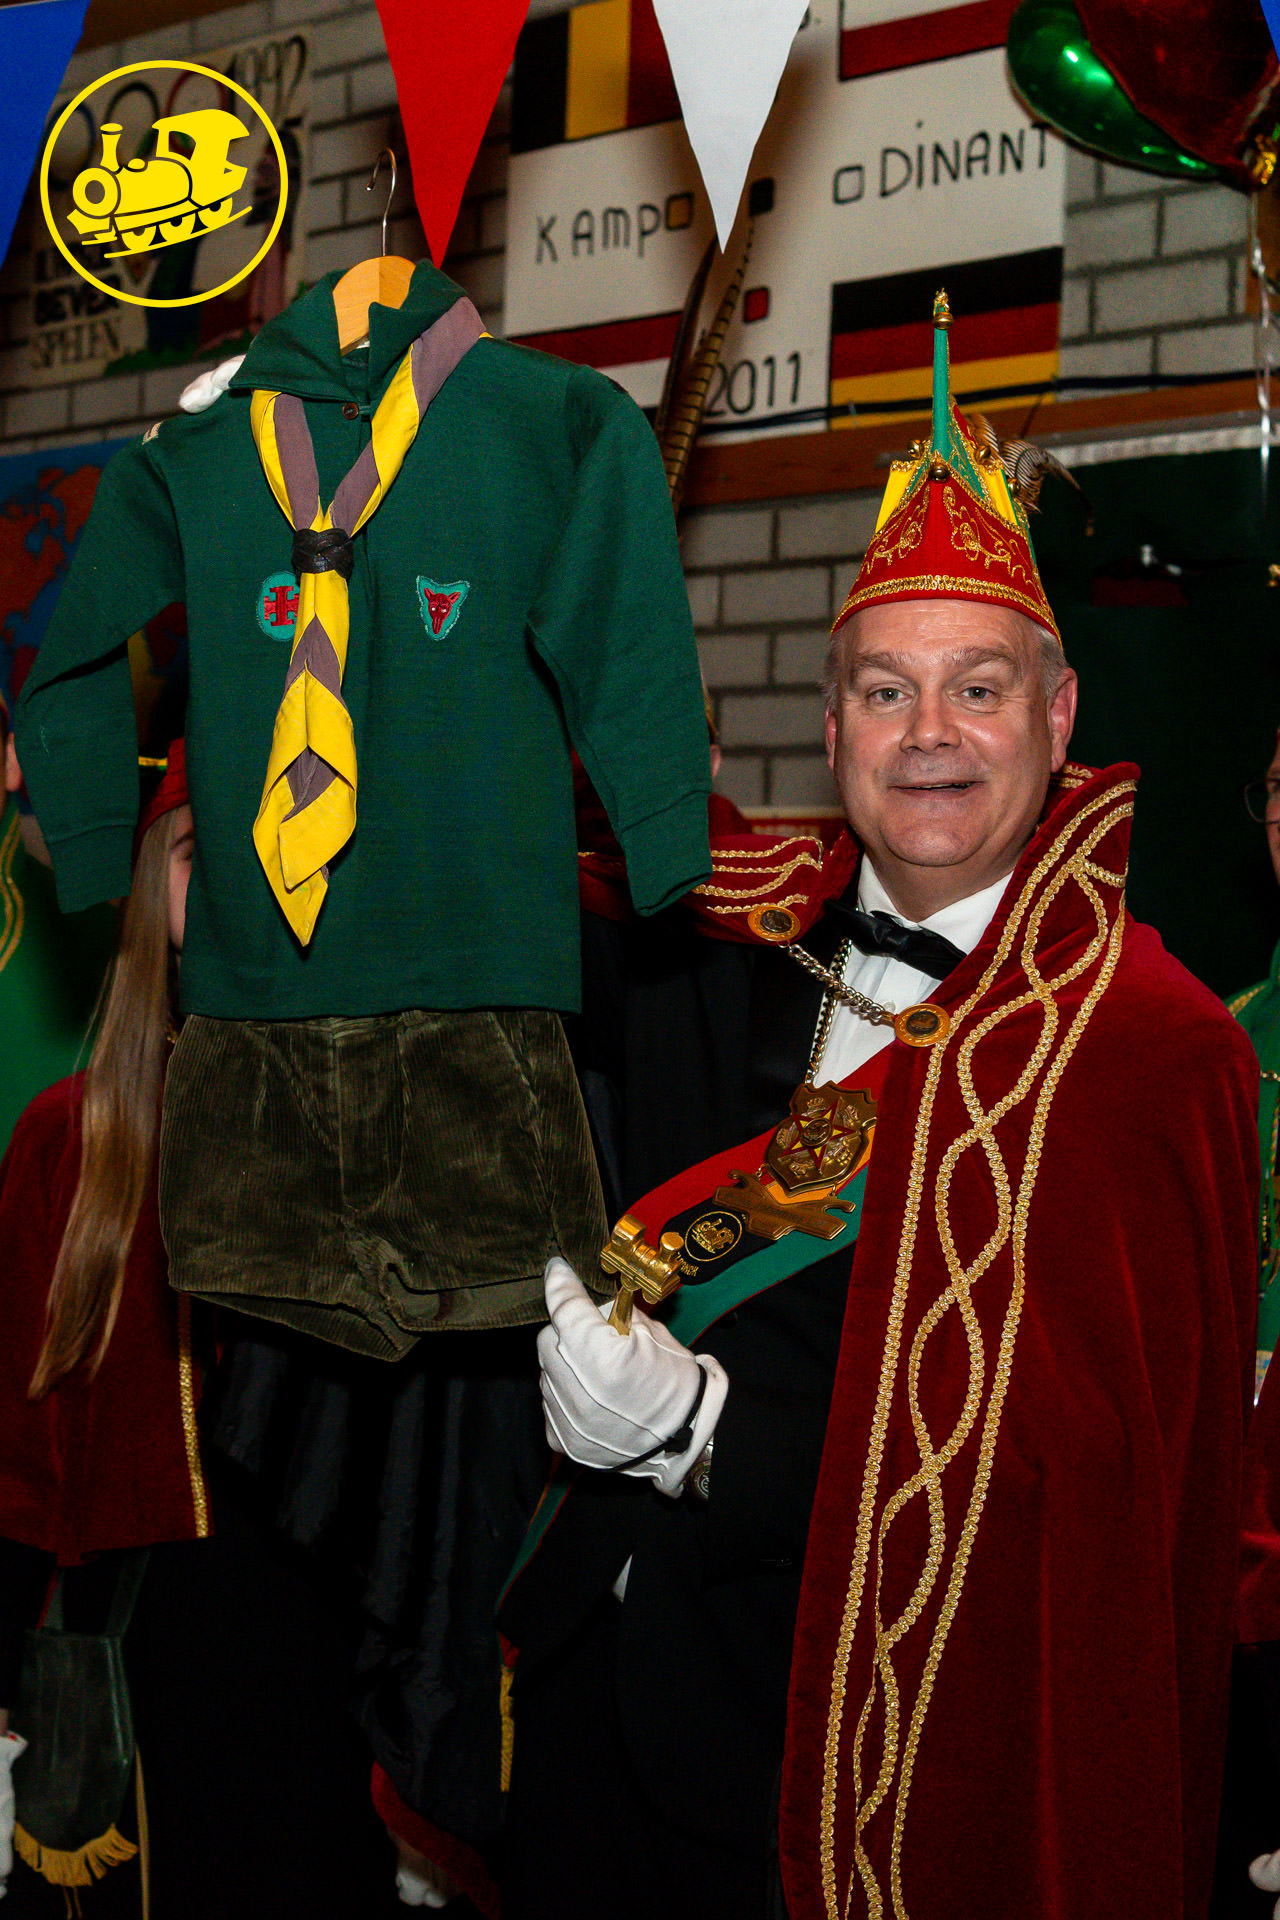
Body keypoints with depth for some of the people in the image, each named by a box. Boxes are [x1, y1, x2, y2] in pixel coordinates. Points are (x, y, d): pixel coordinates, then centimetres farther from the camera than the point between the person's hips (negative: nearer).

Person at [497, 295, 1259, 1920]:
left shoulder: (1142, 1041, -16)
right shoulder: (758, 942, 1)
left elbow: (1076, 1449, -20)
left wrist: (706, 1431, -25)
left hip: (842, 1730, -5)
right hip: (598, 1658, 5)